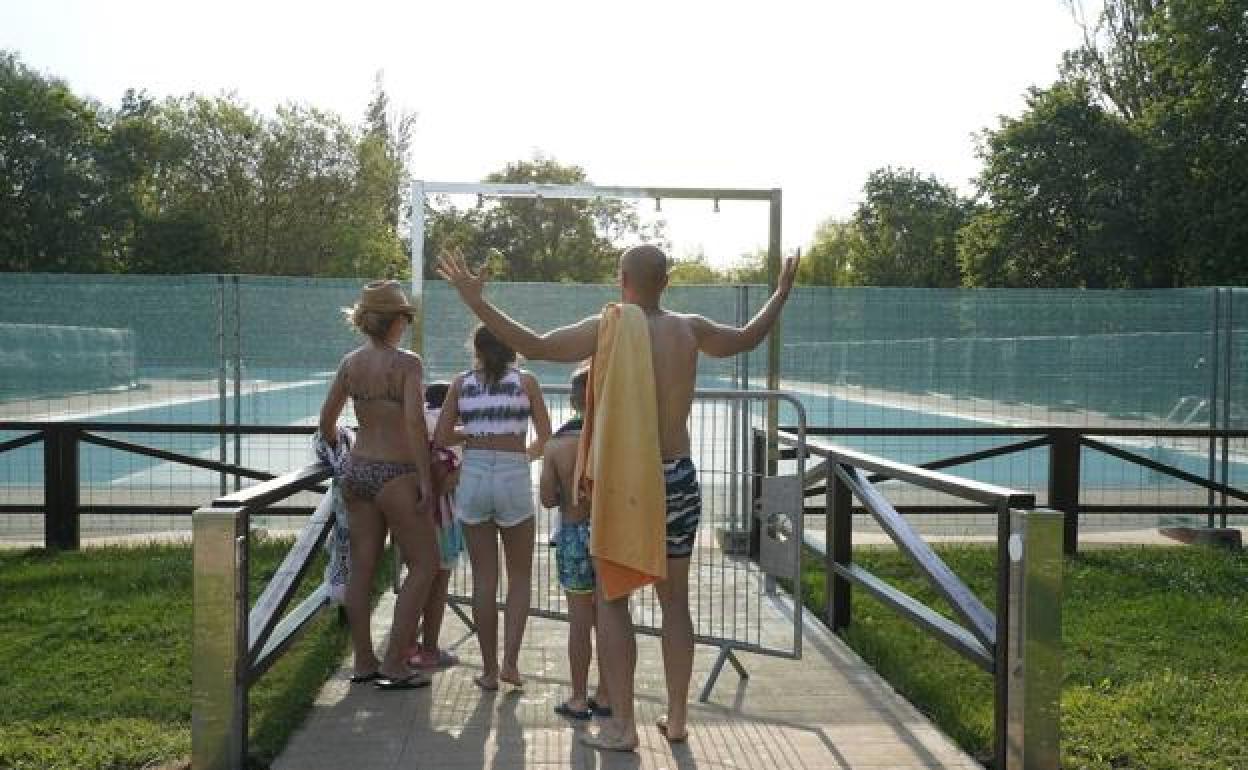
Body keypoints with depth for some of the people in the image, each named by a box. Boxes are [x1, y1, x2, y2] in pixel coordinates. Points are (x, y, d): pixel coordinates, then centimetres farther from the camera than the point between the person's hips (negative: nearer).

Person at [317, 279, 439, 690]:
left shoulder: (350, 362, 5)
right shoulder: (407, 363, -13)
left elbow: (326, 421, 10)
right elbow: (414, 422, -23)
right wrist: (425, 478, -17)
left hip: (356, 469, 7)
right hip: (395, 475, -6)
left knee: (361, 567, 12)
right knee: (424, 564, 6)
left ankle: (363, 661, 21)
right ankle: (394, 664, 4)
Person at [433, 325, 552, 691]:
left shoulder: (461, 383, 6)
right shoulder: (526, 381, 2)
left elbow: (440, 439, 4)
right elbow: (545, 438, 5)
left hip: (473, 477, 2)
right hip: (514, 480, -2)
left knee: (484, 578, 9)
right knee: (520, 576, 13)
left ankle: (489, 670, 14)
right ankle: (510, 661, 4)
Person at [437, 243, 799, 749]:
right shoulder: (689, 329, 3)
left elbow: (533, 346, -17)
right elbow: (747, 339, 20)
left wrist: (476, 302, -12)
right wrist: (781, 295, 36)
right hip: (679, 480, 5)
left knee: (612, 601, 6)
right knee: (675, 601, 14)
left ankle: (622, 726, 7)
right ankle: (677, 718, 22)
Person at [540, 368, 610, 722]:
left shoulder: (557, 443, -6)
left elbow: (547, 498, -5)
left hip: (574, 536, 0)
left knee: (580, 621, 8)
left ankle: (579, 699, 15)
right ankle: (604, 696, 20)